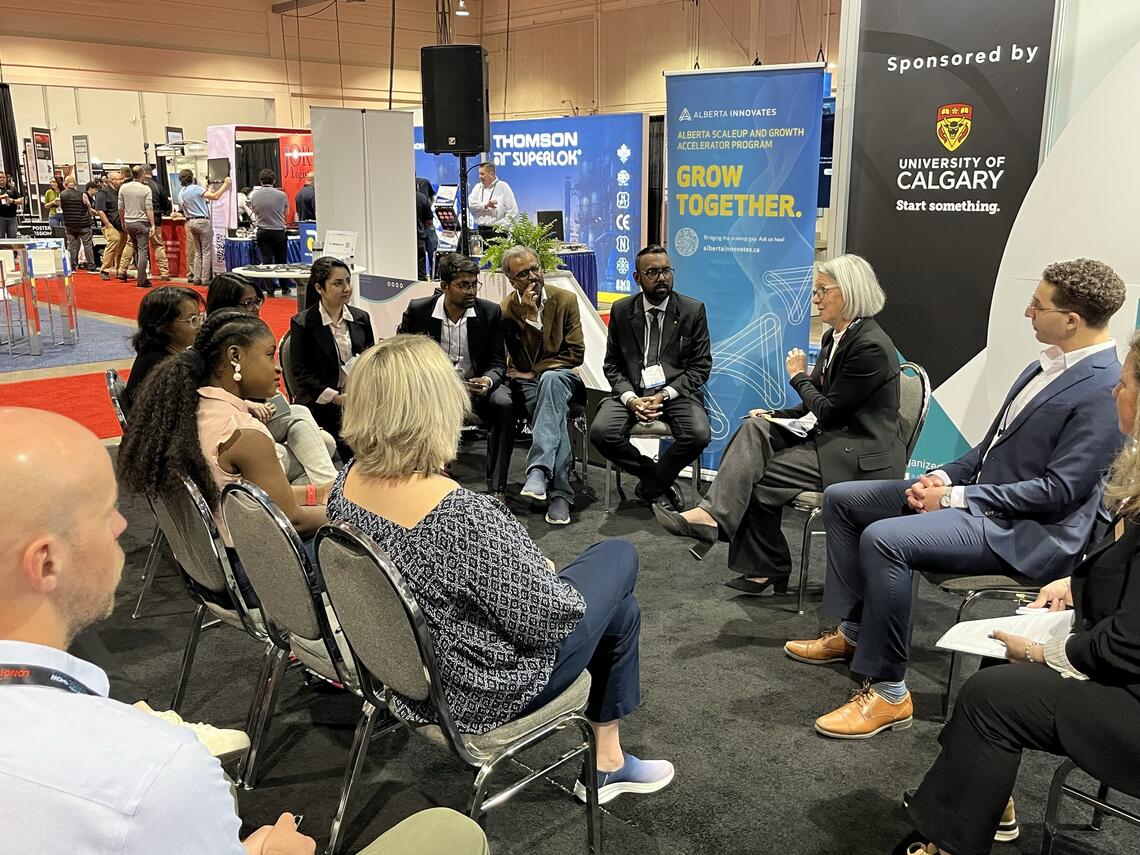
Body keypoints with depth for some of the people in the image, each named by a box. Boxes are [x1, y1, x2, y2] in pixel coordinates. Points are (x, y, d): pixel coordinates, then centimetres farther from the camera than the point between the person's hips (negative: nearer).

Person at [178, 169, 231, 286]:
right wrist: (225, 184, -11)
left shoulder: (180, 194, 10)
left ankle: (196, 278, 11)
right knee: (206, 252, -3)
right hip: (203, 221, -7)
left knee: (198, 252, 14)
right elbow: (215, 197, -20)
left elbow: (185, 211, 16)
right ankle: (205, 279, -5)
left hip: (190, 222, 7)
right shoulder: (196, 188, -11)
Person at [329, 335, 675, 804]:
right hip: (481, 697, -7)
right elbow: (548, 617, -25)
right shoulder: (464, 516, -36)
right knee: (619, 555, 15)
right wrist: (545, 570, -3)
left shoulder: (348, 481, -11)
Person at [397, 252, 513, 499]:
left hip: (475, 384, 1)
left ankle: (497, 488, -24)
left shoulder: (491, 312, -4)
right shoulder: (418, 310, -6)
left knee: (504, 404, -30)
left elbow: (498, 364, -1)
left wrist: (488, 381, -26)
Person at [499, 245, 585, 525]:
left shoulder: (565, 300, 1)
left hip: (562, 377, 0)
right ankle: (559, 492, -36)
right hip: (527, 383, 0)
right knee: (555, 414, -34)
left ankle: (539, 471, -50)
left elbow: (575, 354, -3)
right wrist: (529, 317, -19)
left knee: (550, 379, -38)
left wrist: (534, 372, -7)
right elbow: (523, 359, -10)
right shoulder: (505, 310, -2)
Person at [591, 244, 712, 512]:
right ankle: (659, 478, -1)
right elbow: (611, 364, 7)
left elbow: (701, 366, 1)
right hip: (631, 391, 1)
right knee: (601, 432, -26)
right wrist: (630, 398, -12)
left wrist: (664, 395, -13)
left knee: (699, 435, -30)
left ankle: (648, 487, -2)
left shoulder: (693, 310, 1)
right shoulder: (621, 310, 6)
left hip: (677, 391, -1)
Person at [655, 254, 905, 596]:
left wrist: (799, 377, -4)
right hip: (832, 437, 9)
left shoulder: (871, 346, -19)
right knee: (755, 429, -12)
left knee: (761, 477, -16)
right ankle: (713, 514, -19)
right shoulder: (835, 337, 11)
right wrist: (776, 416, 1)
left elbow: (828, 410, -18)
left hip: (862, 457, -8)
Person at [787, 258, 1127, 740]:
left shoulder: (1105, 389, -19)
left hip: (1027, 533, -10)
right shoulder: (1048, 365, 9)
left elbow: (1058, 490, -22)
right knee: (841, 499, 5)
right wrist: (946, 476, 1)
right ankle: (853, 631, 14)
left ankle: (888, 692, -17)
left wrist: (956, 496, -18)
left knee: (884, 538, -31)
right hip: (980, 490, 10)